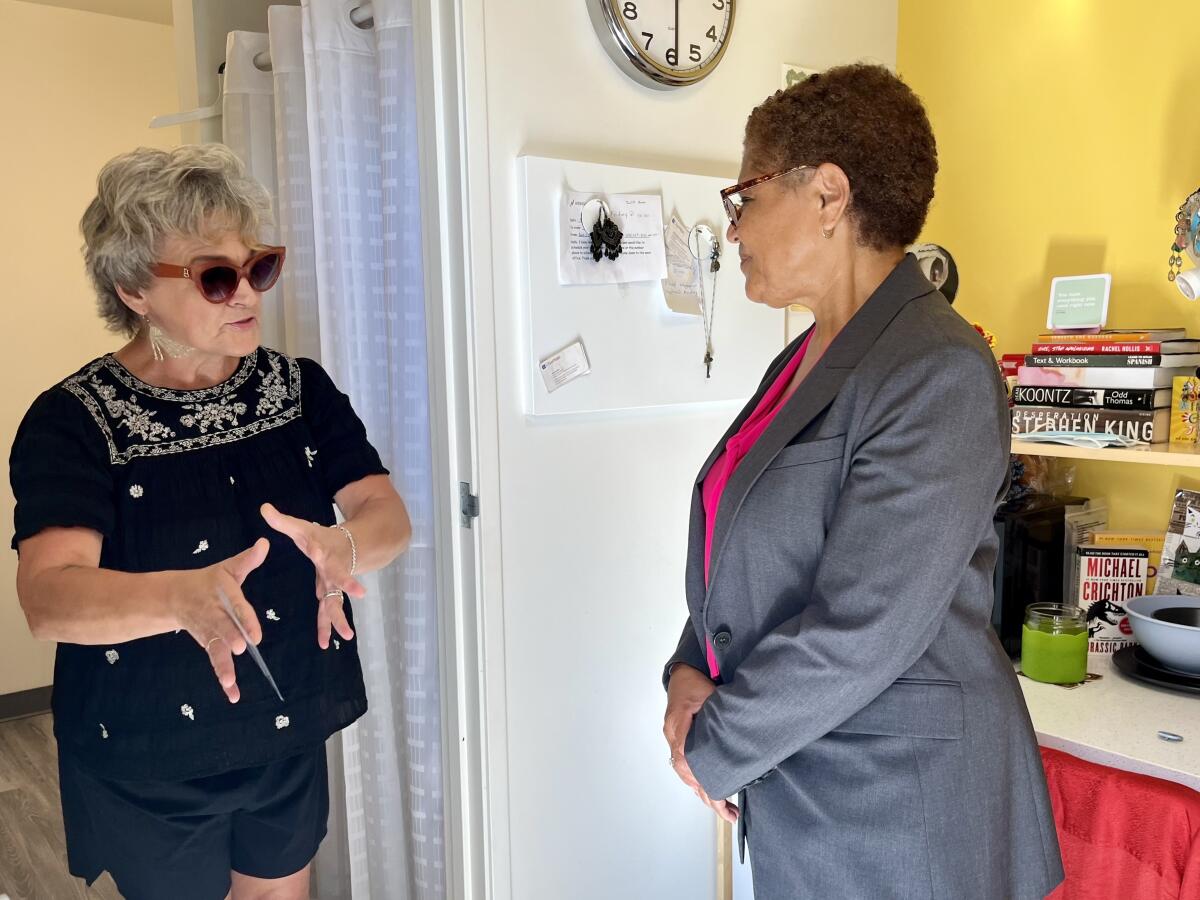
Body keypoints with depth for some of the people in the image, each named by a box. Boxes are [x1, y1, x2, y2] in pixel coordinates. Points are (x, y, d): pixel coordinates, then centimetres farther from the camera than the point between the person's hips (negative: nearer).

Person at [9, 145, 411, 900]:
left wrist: (342, 546, -35)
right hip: (146, 762, -3)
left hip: (290, 734, 3)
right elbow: (49, 597, -28)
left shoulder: (300, 386, -5)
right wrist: (184, 597, -49)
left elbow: (388, 513, -11)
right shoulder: (73, 420, -16)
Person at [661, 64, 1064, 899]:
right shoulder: (807, 358, 6)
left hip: (896, 806, -7)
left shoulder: (939, 373, -21)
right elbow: (741, 543, 10)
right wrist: (691, 669, -5)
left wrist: (712, 751, -13)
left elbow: (860, 631, -25)